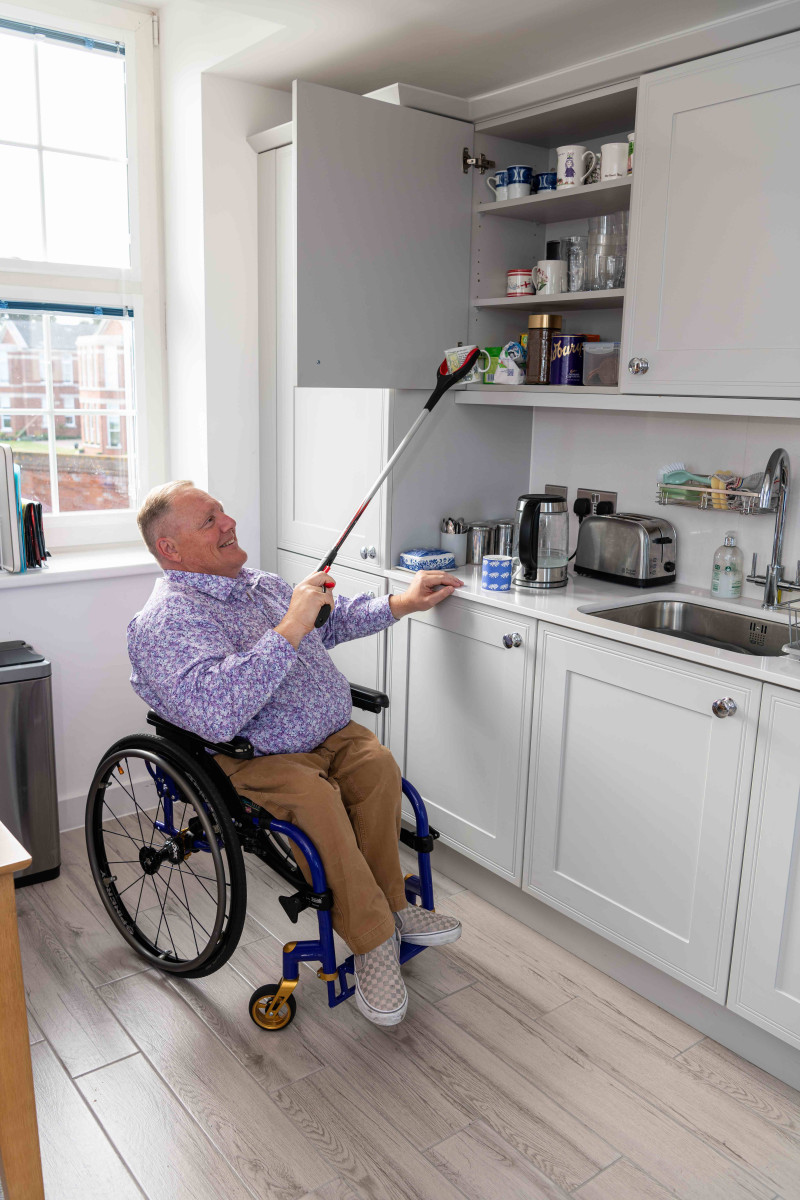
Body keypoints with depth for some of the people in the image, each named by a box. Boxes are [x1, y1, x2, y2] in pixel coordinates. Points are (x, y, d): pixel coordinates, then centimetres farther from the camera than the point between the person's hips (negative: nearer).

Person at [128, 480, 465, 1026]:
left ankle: (389, 903, -7)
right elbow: (217, 713, -34)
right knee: (314, 796, -32)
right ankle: (374, 939, -14)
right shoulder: (166, 622, -16)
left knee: (377, 763, -21)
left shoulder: (262, 585, 13)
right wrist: (290, 628, -31)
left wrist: (402, 604, 21)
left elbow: (334, 619, 31)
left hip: (332, 735, 7)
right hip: (248, 760, -6)